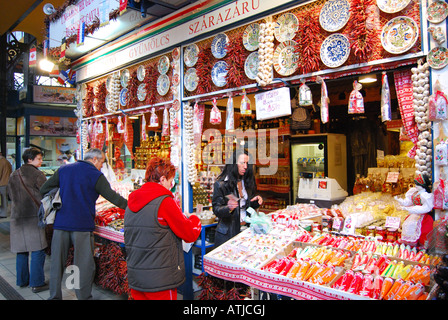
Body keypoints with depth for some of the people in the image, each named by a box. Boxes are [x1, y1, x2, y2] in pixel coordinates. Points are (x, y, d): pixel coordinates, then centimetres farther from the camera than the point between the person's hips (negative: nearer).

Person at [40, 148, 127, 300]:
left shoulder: (63, 170, 11)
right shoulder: (95, 175, -5)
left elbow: (44, 189, 14)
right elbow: (113, 197, -7)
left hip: (60, 224, 5)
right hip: (82, 225, -5)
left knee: (57, 262, 14)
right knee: (84, 264, 5)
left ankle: (54, 296, 23)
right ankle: (83, 296, 11)